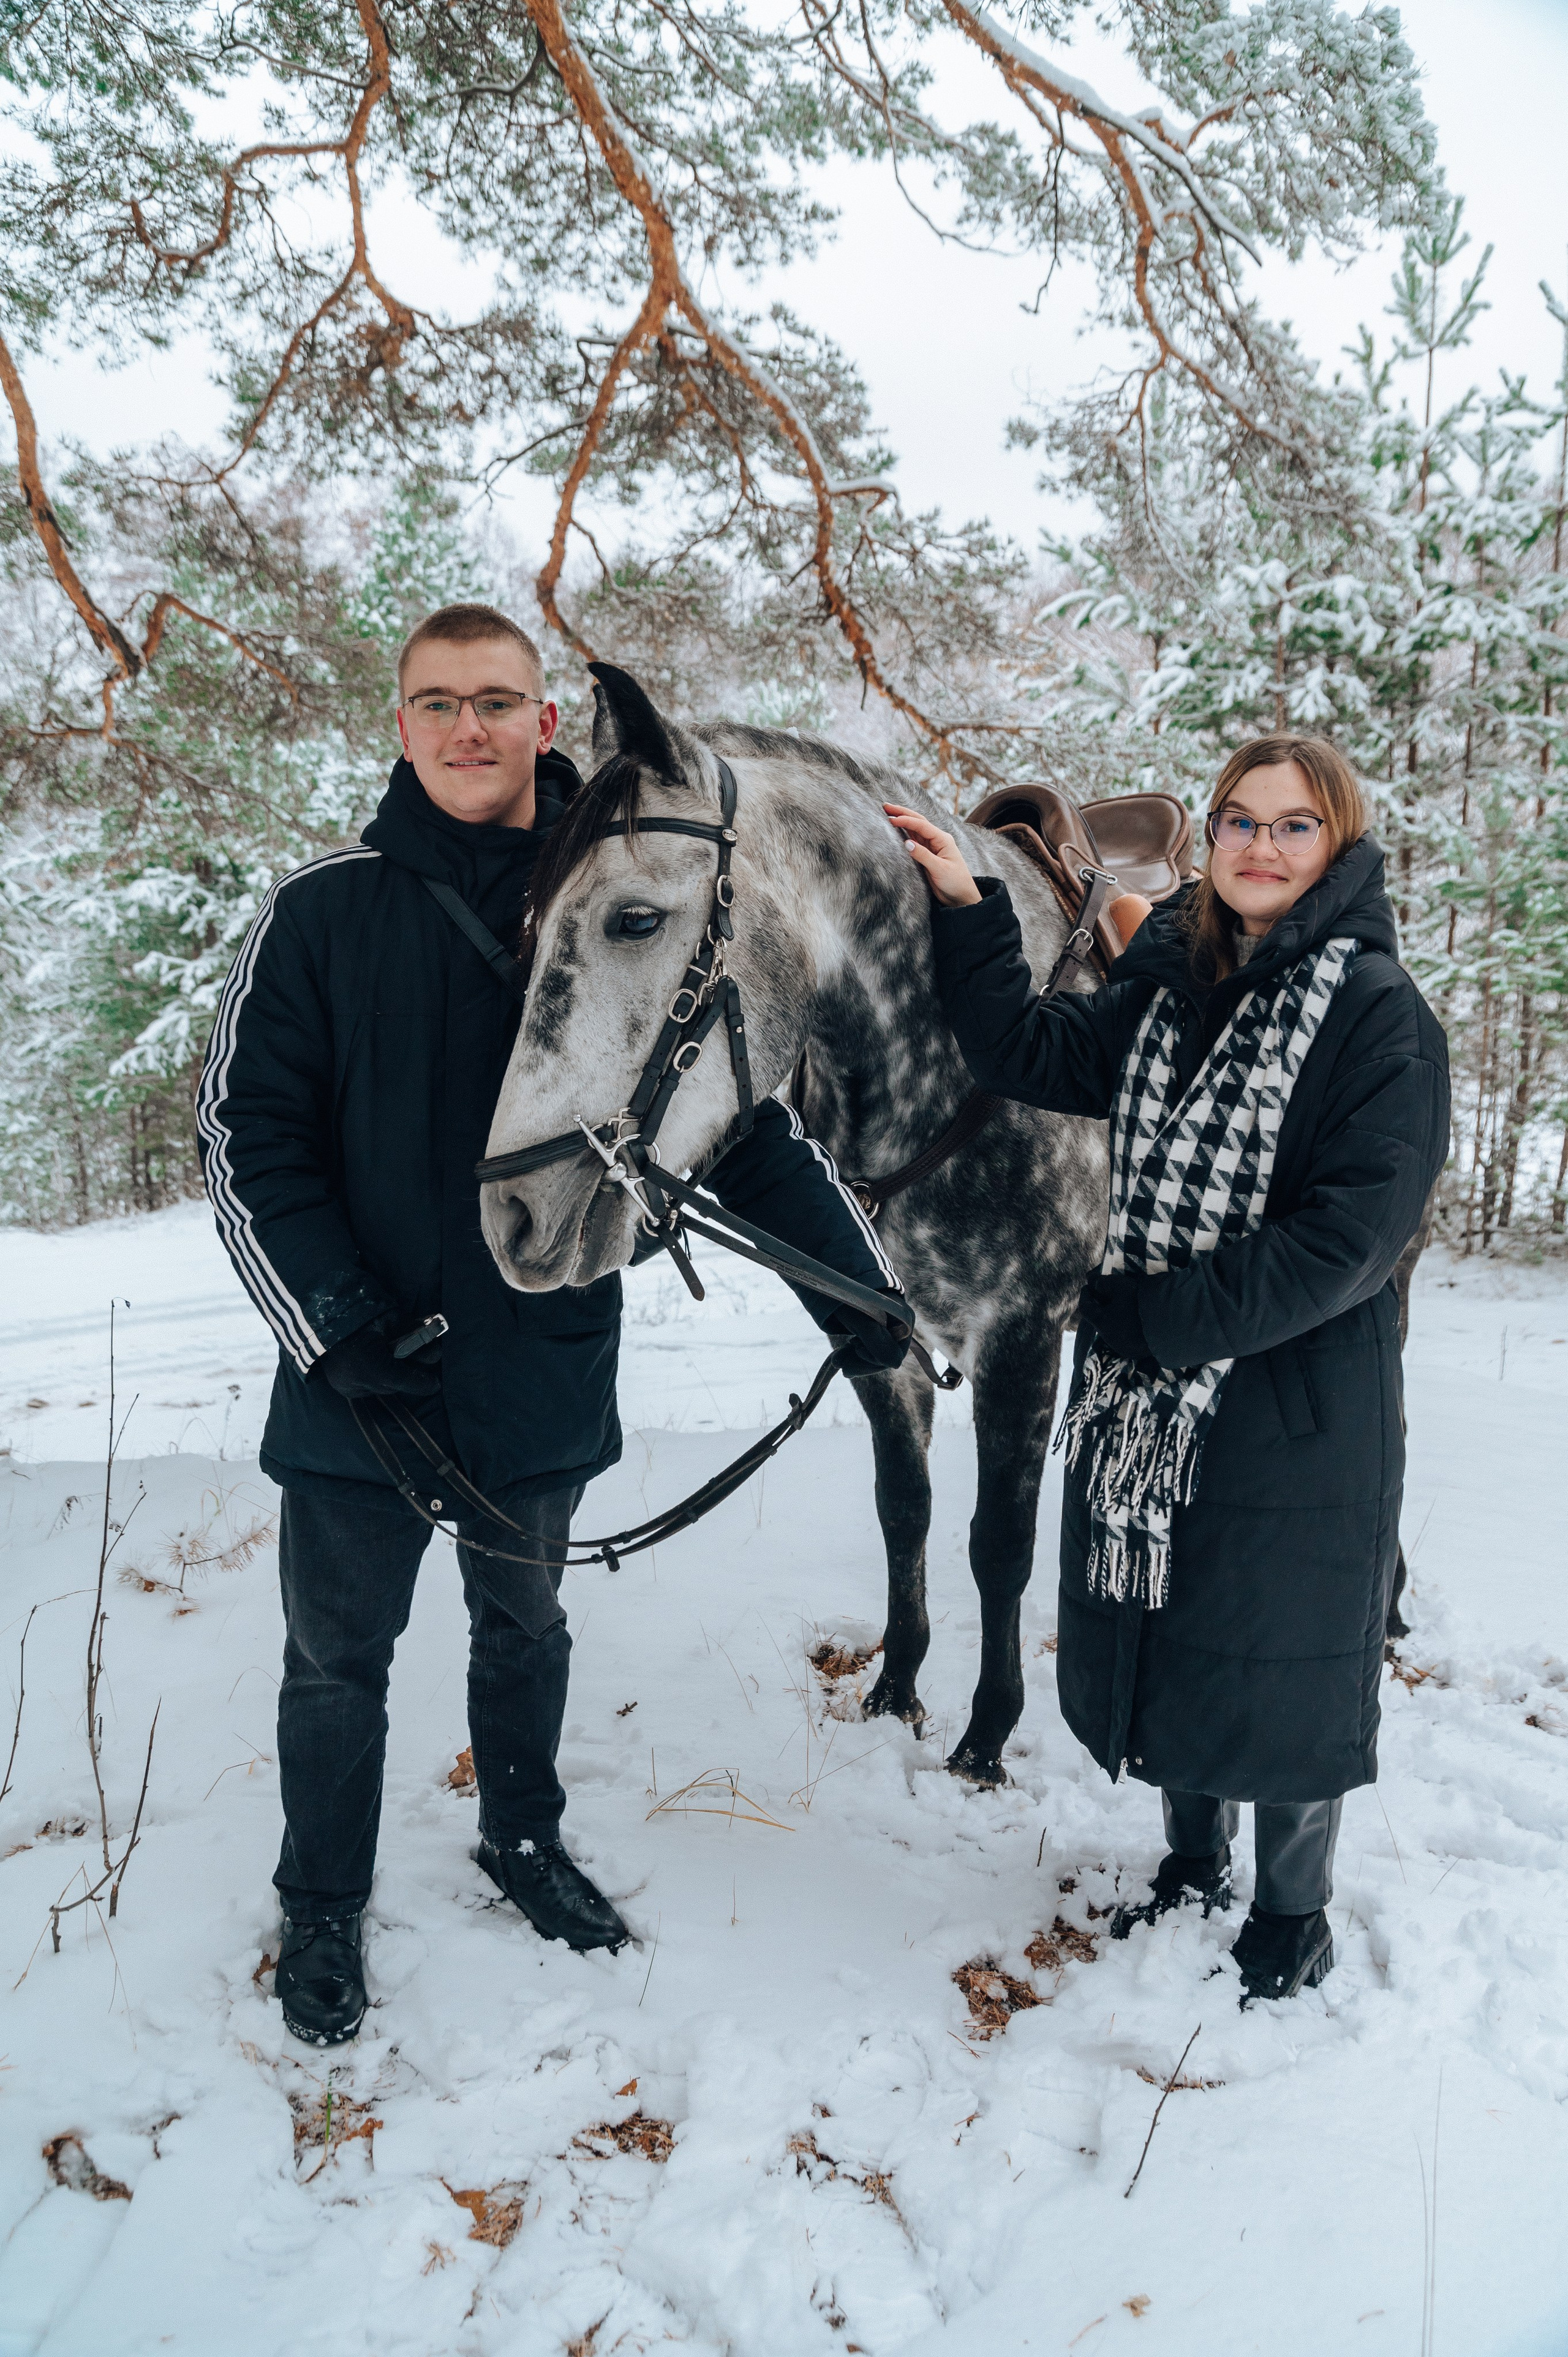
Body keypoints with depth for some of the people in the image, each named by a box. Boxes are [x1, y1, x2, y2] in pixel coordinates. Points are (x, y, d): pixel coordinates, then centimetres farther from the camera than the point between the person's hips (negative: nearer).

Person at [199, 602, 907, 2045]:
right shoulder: (324, 913, -8)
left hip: (547, 1373, 2)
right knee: (339, 1658, 15)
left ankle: (526, 1838, 48)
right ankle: (321, 1911, 38)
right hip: (361, 1382, -1)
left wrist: (860, 1291, -10)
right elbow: (247, 1139, -8)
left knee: (525, 1627, 23)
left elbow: (749, 1124, -3)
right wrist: (336, 1326, -18)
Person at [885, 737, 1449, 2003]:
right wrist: (968, 912, -3)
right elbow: (1032, 1057, 5)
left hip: (1301, 1410, -6)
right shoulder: (1170, 987, 6)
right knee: (1162, 1645, 20)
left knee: (1279, 1660, 10)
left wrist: (1167, 1314, -22)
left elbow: (1353, 1234, -20)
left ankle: (1294, 1911, 36)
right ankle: (1195, 1865, 44)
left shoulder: (1383, 1015, -14)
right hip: (1146, 1399, 6)